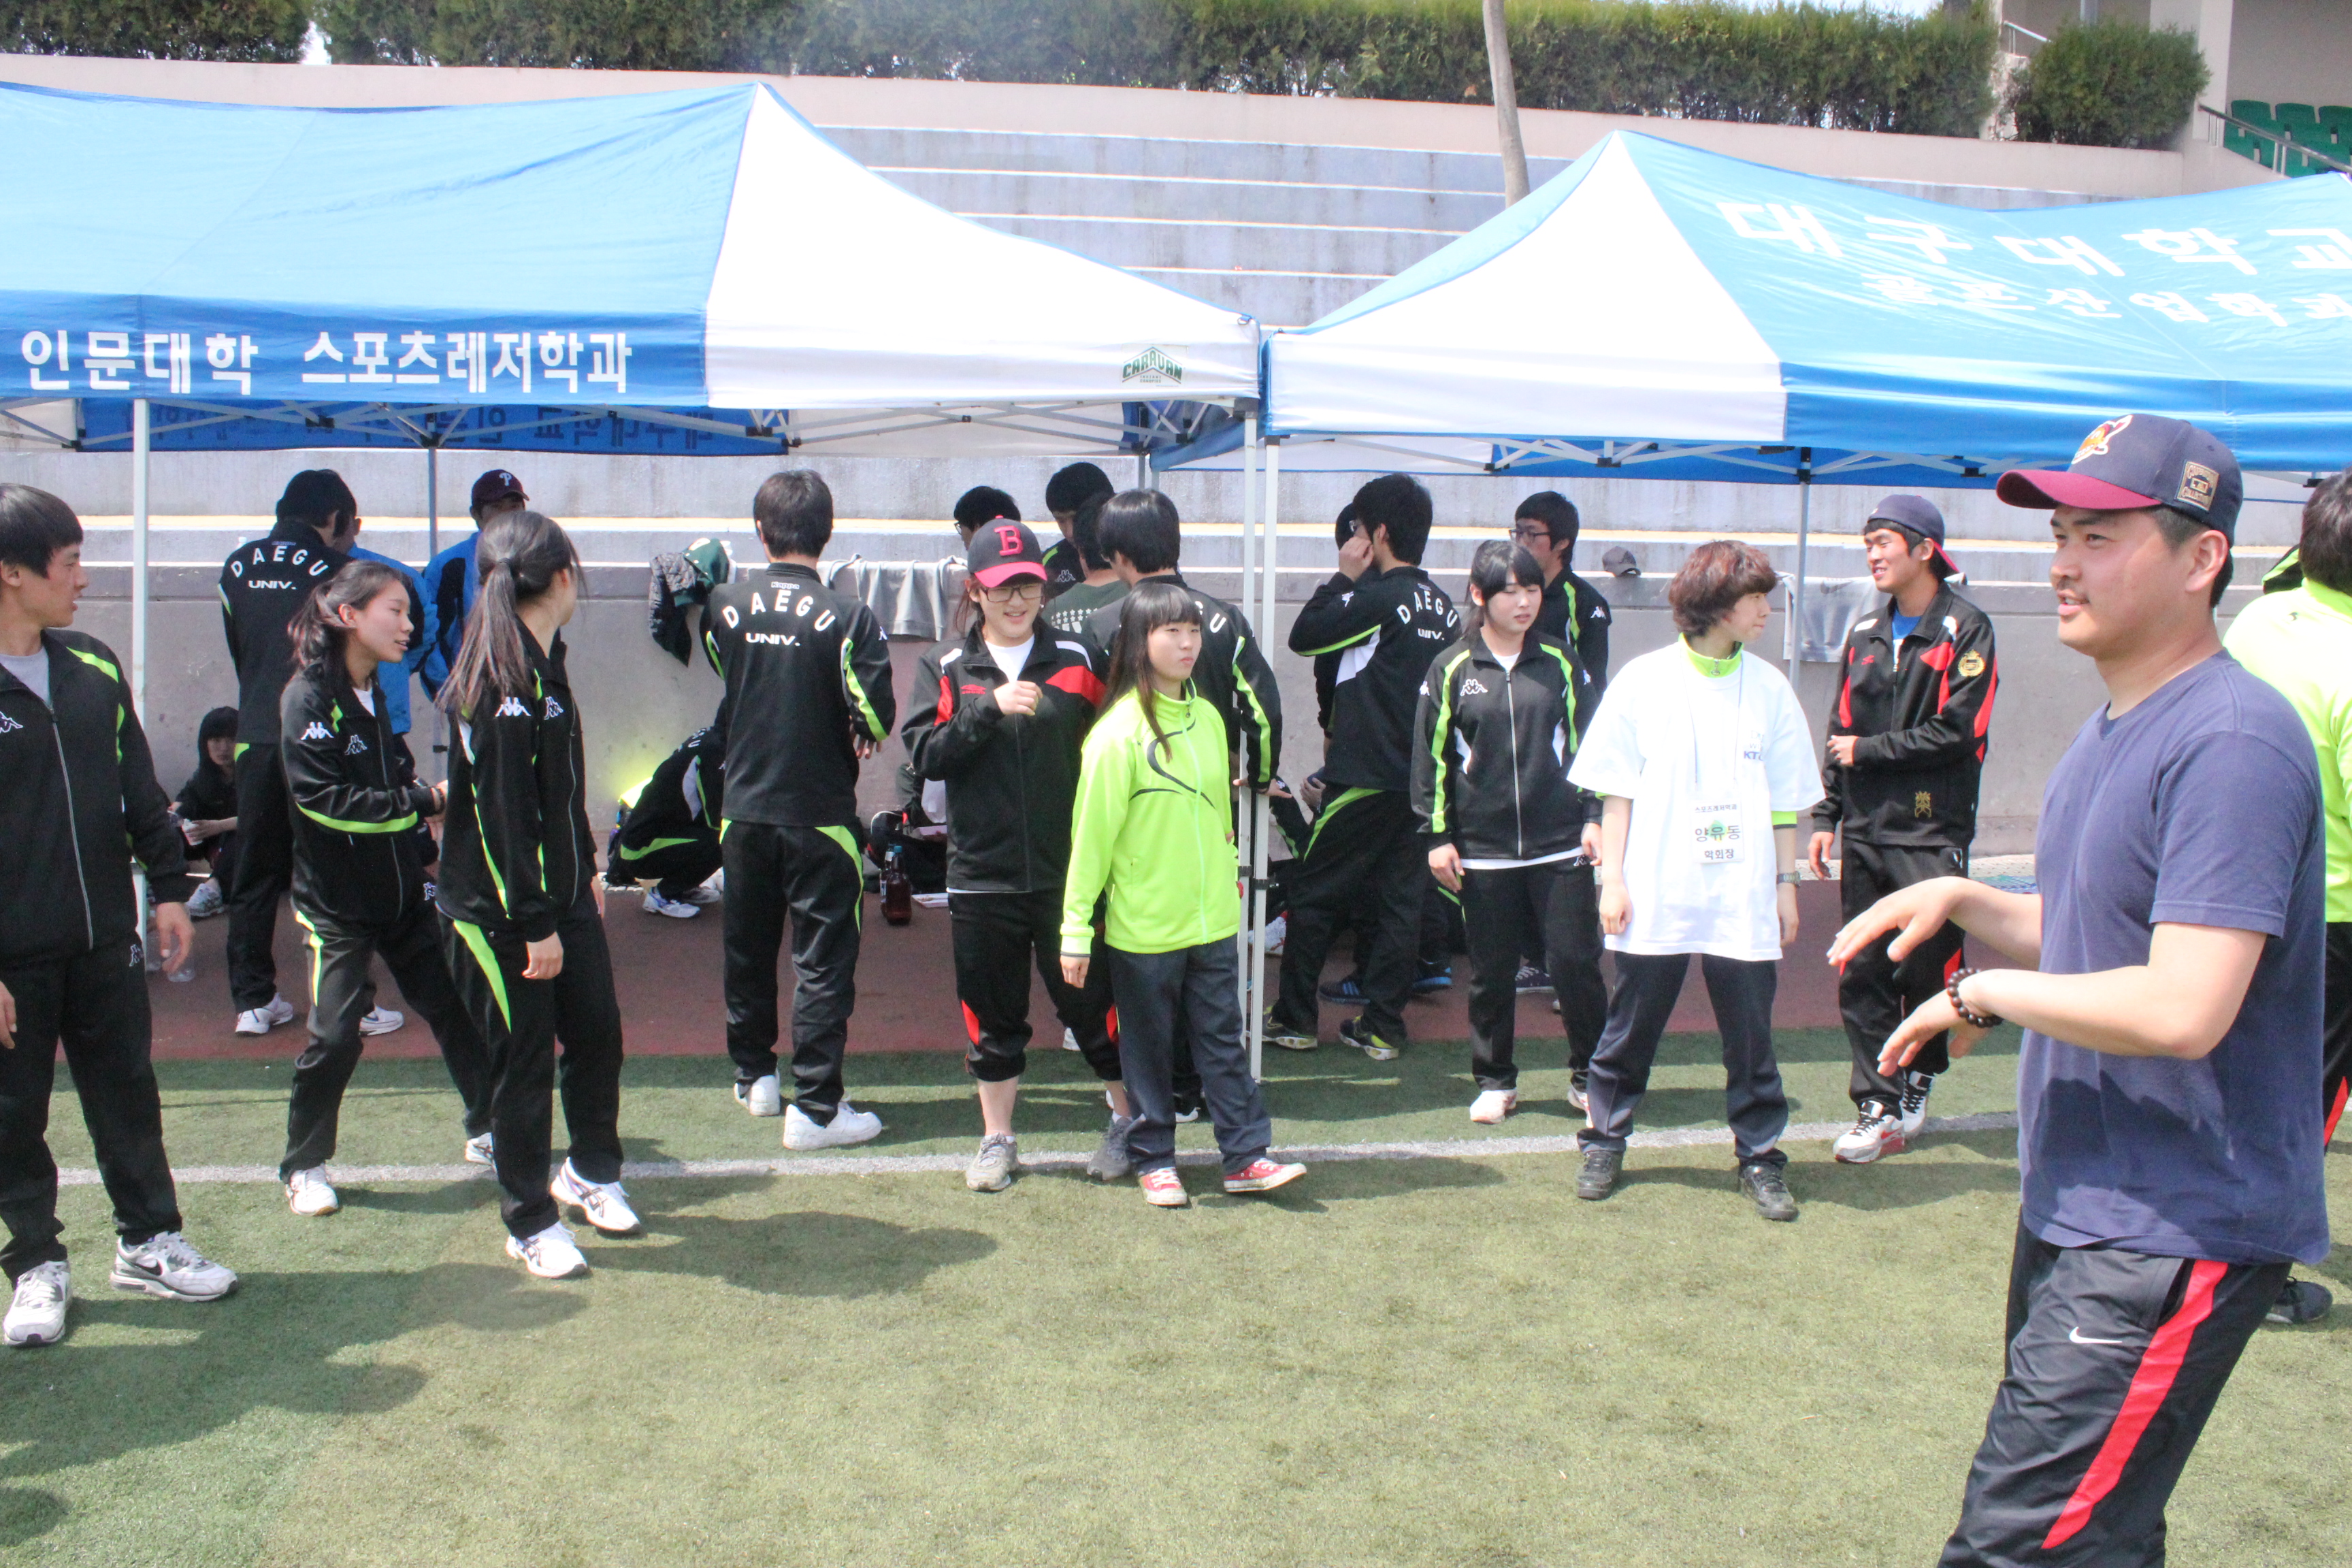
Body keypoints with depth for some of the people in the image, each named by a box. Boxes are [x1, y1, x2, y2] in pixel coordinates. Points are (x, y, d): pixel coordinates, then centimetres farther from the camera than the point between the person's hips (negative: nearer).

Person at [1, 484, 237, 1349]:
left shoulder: (93, 667, 5)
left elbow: (140, 789, 13)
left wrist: (168, 887, 9)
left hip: (104, 941, 5)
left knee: (128, 1096, 14)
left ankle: (149, 1242, 28)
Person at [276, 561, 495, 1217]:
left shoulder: (376, 691, 8)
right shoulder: (309, 697, -16)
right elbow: (327, 799, -21)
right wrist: (425, 801, -20)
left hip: (400, 891, 7)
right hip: (337, 903, -7)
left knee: (452, 1005, 9)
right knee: (335, 1035, -4)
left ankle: (486, 1131, 22)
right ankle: (304, 1166, 15)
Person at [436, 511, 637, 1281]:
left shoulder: (544, 666, 10)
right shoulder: (500, 687, -21)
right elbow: (503, 814, -23)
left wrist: (585, 872, 23)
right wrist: (536, 925, -21)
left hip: (562, 895, 9)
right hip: (501, 911, -9)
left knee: (597, 1033, 14)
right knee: (524, 1060, 3)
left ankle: (591, 1172, 35)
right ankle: (531, 1224, 18)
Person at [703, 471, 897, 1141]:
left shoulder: (724, 604, -3)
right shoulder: (846, 617, -15)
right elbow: (877, 714, -18)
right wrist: (860, 735, 4)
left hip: (744, 805, 4)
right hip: (819, 812, -4)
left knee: (748, 948, 19)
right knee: (823, 959, 3)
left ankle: (754, 1075, 34)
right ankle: (815, 1106, 4)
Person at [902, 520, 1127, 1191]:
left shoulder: (1078, 661, 3)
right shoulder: (945, 666, 5)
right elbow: (923, 753, -7)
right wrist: (990, 708, -18)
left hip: (1069, 873, -1)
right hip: (982, 876, 1)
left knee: (1091, 1003, 5)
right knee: (993, 1015, 11)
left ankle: (1130, 1121, 25)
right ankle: (998, 1140, 27)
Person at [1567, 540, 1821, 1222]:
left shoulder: (1769, 688, 5)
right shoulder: (1643, 680, -1)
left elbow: (1784, 800, 10)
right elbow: (1616, 792, 1)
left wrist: (1785, 882, 8)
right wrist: (1612, 877, -3)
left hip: (1743, 900, 2)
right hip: (1655, 896, -1)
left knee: (1750, 1035, 7)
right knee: (1630, 1029, 9)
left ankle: (1760, 1156, 20)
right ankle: (1604, 1142, 24)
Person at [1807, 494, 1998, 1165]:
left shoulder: (1966, 629, -4)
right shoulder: (1866, 635, 16)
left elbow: (1956, 733, -13)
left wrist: (1869, 752, -6)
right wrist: (1827, 815, 12)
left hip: (1931, 834, -6)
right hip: (1866, 833, 6)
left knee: (1928, 971, -1)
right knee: (1862, 977, 3)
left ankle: (1917, 1081, 22)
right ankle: (1881, 1108, 9)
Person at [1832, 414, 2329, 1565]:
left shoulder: (2233, 742, -21)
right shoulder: (2112, 728, 11)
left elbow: (2182, 1009, -28)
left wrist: (1982, 994, -15)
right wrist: (1962, 901, 4)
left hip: (2174, 1238, -10)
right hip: (2079, 1206, 10)